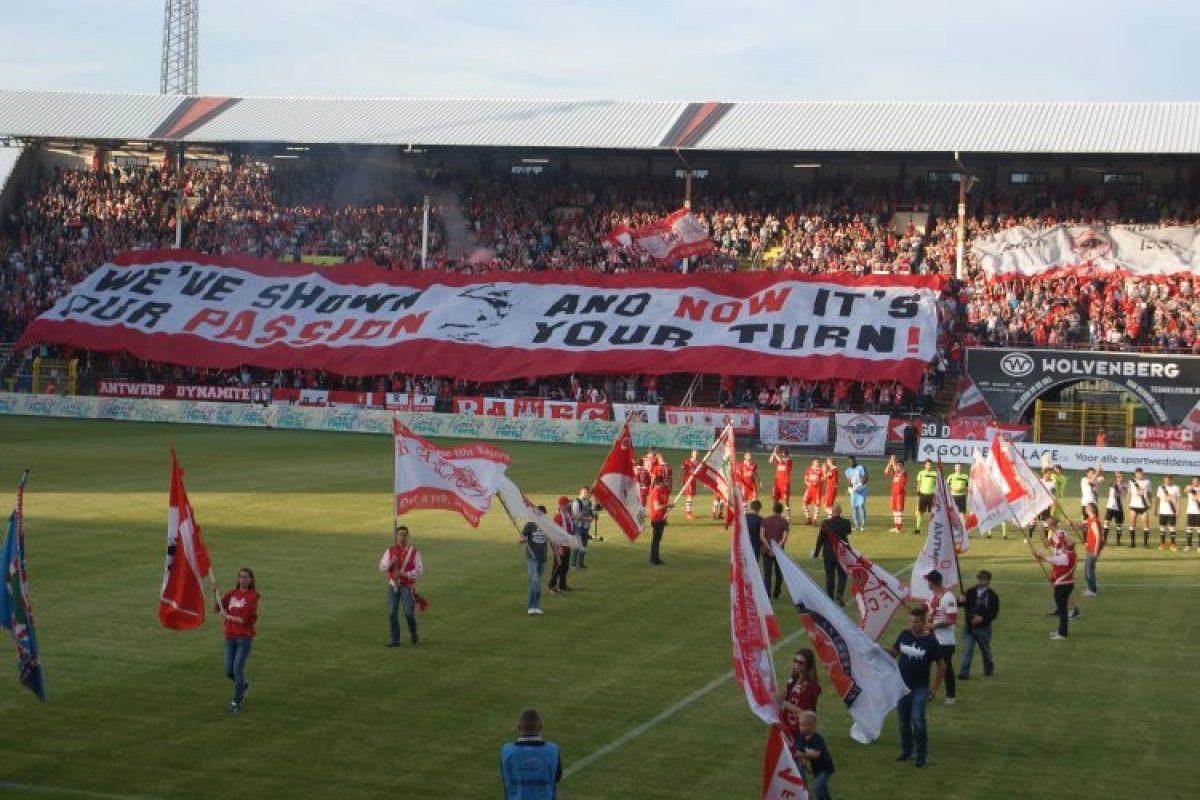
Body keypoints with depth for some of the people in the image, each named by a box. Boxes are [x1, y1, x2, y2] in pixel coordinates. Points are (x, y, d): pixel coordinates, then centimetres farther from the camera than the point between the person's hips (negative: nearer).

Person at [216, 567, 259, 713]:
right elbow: (216, 609, 6)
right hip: (230, 637, 5)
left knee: (238, 668, -11)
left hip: (245, 637, -5)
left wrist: (227, 617, -2)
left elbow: (244, 619, -13)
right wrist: (215, 594, -7)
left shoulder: (252, 596, -7)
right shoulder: (231, 594, 9)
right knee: (229, 671, 5)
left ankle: (236, 702, 0)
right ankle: (243, 685, 36)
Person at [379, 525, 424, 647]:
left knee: (408, 613, -6)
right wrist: (391, 563, -23)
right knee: (392, 613, -4)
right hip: (393, 586, 3)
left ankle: (413, 631, 24)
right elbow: (382, 567, -2)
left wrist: (403, 574, -24)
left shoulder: (414, 552, -8)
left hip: (407, 587, -2)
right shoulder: (390, 550, 1)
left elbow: (420, 571, -12)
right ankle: (395, 640, 4)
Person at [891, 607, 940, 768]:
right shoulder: (904, 635, 0)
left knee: (918, 719, -13)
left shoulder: (930, 641, -10)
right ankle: (907, 751, 25)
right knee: (903, 719, 10)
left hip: (920, 688, -4)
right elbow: (894, 652, 15)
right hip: (902, 685, 4)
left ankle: (922, 755, -4)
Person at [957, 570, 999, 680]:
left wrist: (982, 618, -24)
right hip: (969, 626, 2)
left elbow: (994, 613, -11)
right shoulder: (970, 593, 5)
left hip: (983, 628, -2)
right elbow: (964, 603, 2)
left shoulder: (992, 596, -5)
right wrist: (961, 601, -22)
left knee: (985, 650, 15)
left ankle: (989, 669, 35)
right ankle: (964, 673, -8)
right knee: (967, 650, -6)